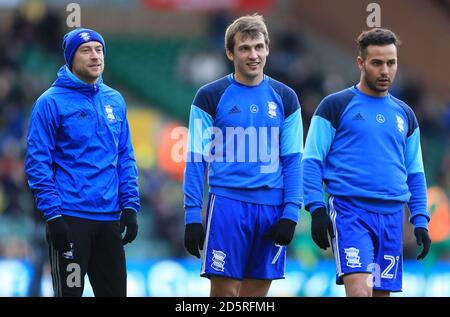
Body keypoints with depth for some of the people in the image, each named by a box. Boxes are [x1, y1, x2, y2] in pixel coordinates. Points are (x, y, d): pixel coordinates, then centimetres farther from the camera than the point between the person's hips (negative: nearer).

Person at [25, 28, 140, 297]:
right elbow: (37, 163, -8)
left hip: (110, 218, 5)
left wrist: (130, 205, 5)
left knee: (115, 290, 9)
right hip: (70, 218, -5)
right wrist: (53, 214, -15)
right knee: (70, 290, -2)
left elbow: (125, 159, 15)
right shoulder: (51, 102, -6)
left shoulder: (114, 101, 11)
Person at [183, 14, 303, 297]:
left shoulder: (284, 98, 9)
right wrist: (192, 216, -6)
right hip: (227, 205, -3)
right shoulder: (210, 97, 1)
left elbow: (293, 159, 9)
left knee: (256, 294, 5)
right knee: (224, 290, -6)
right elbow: (196, 160, 1)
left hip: (271, 208, 3)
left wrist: (291, 213, -1)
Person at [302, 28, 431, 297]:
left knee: (382, 291, 5)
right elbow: (311, 162, -1)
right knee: (359, 289, -21)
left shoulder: (405, 115, 17)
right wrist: (317, 209, -11)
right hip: (350, 211, -5)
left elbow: (415, 174, 21)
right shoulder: (336, 106, 2)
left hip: (392, 217, 5)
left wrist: (420, 220, 11)